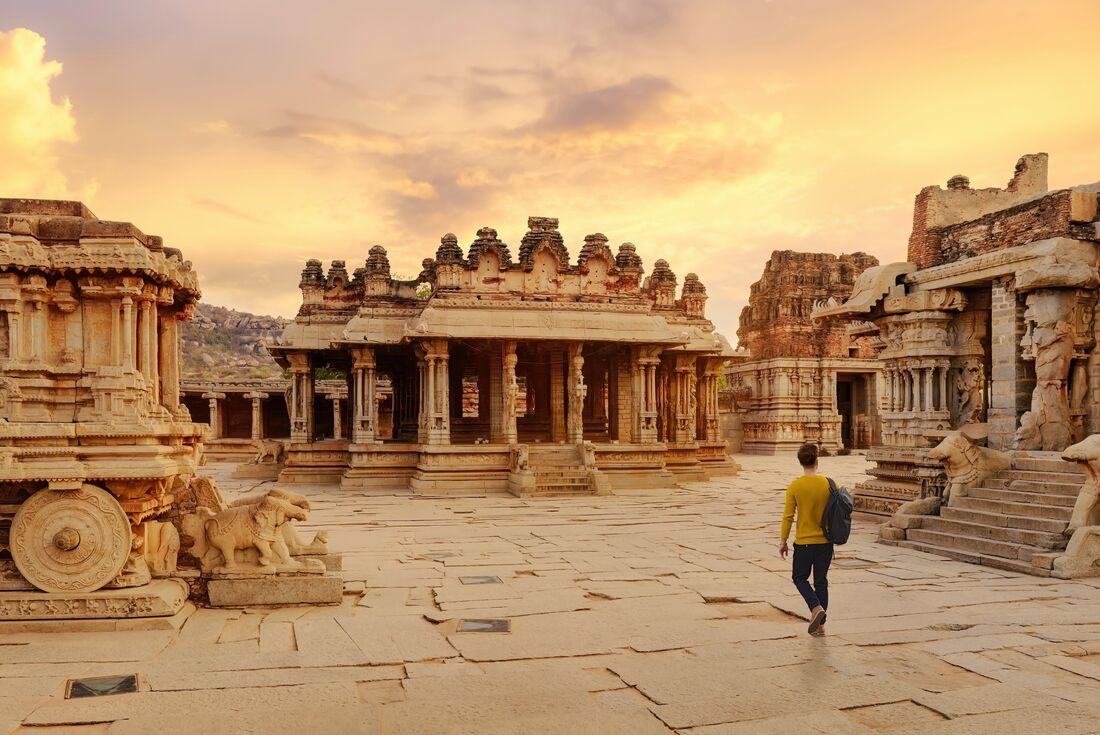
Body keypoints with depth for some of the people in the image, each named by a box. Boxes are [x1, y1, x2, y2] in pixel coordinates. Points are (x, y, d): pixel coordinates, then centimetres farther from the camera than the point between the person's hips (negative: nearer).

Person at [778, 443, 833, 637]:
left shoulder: (794, 486, -11)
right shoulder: (828, 484, -5)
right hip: (825, 541, 3)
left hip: (803, 542, -3)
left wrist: (783, 542, -1)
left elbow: (788, 517, -10)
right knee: (821, 581, 12)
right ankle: (820, 625, 15)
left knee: (800, 578, 16)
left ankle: (816, 608, -7)